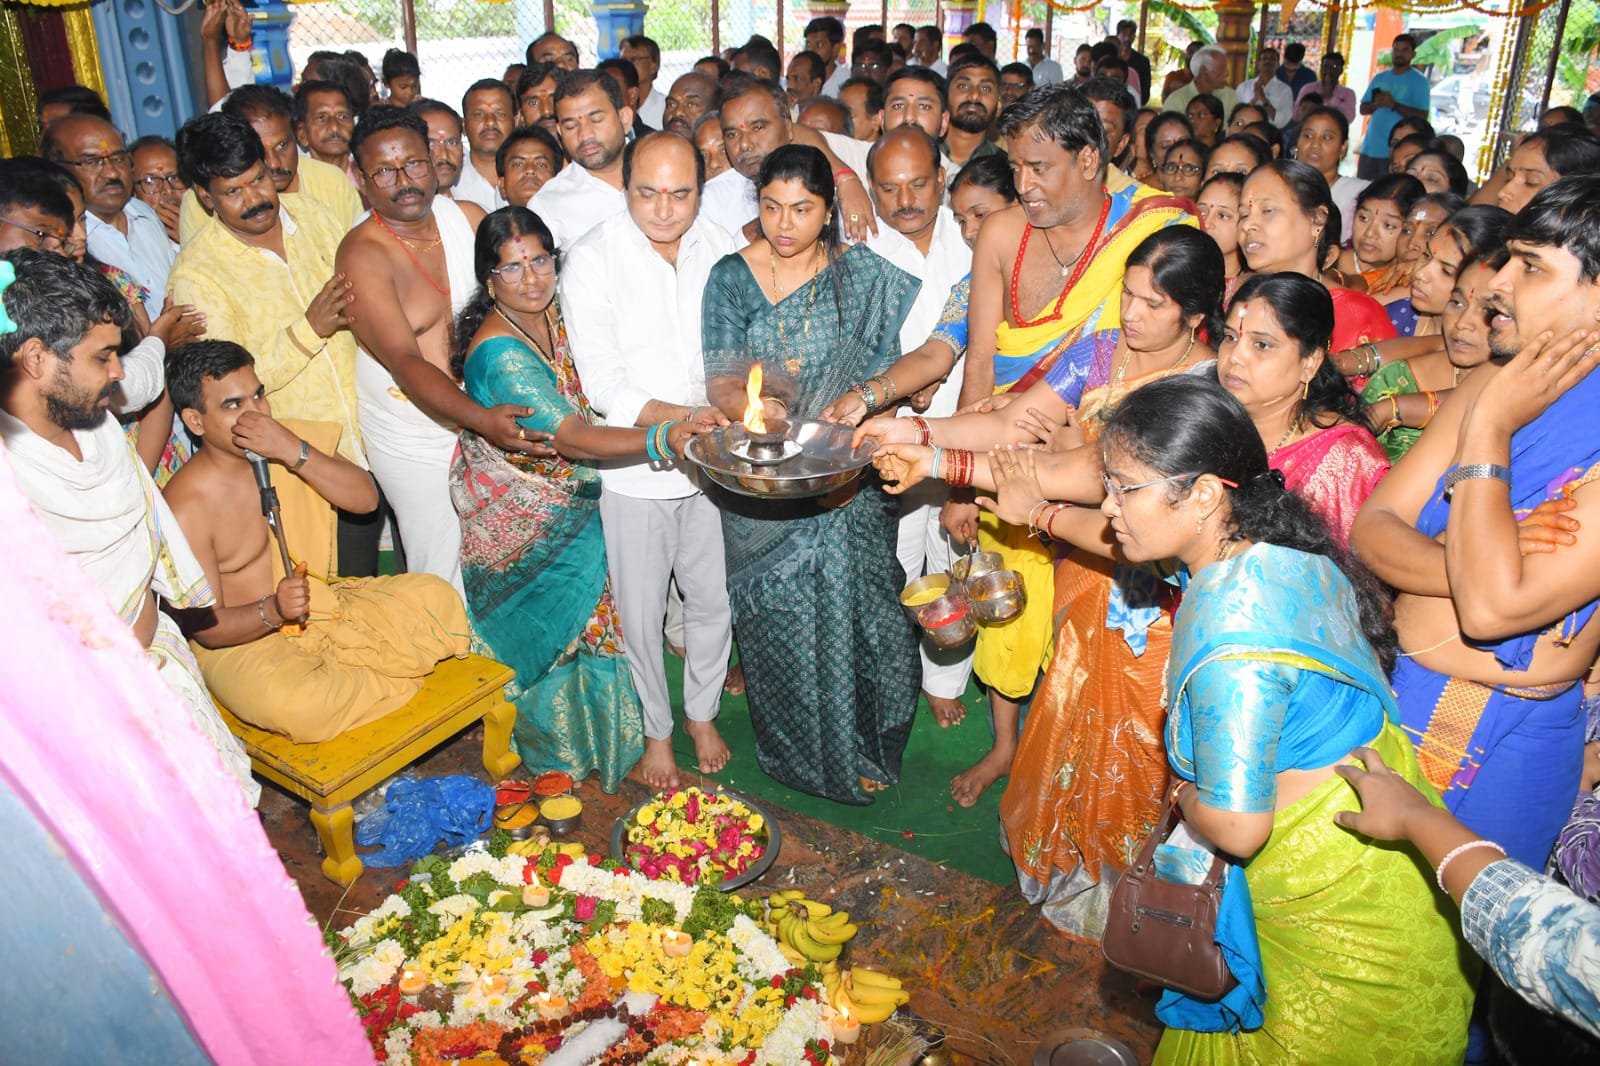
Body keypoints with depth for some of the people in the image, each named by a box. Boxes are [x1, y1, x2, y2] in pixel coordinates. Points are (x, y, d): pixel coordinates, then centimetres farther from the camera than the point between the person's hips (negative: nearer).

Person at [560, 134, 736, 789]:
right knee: (641, 615, 10)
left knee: (714, 601, 16)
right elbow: (602, 382, -17)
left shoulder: (723, 249, -1)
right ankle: (656, 728, 35)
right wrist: (679, 417, -31)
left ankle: (701, 711, 42)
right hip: (634, 470, -3)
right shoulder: (591, 261, -13)